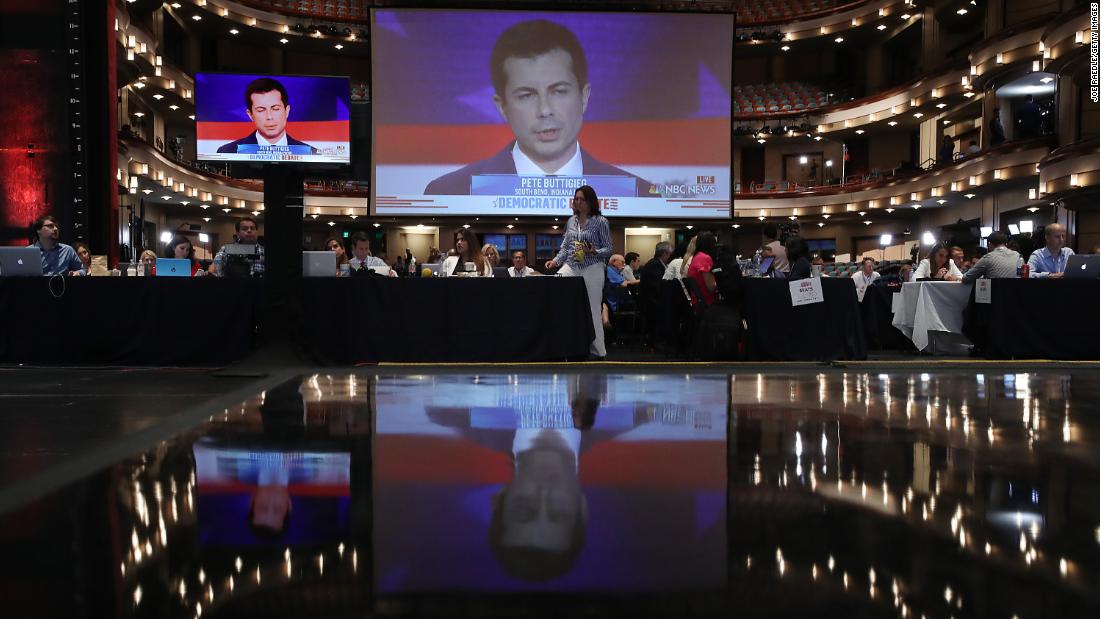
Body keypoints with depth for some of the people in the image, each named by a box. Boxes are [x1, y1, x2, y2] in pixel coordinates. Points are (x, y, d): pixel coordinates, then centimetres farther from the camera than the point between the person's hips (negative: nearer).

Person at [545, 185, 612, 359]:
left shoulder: (601, 221, -1)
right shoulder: (571, 221, 12)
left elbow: (608, 249, -1)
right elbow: (565, 247, 16)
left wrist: (593, 251, -19)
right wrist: (556, 260, -1)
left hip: (592, 269, -4)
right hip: (571, 267, 4)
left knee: (592, 309, -1)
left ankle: (597, 351, 9)